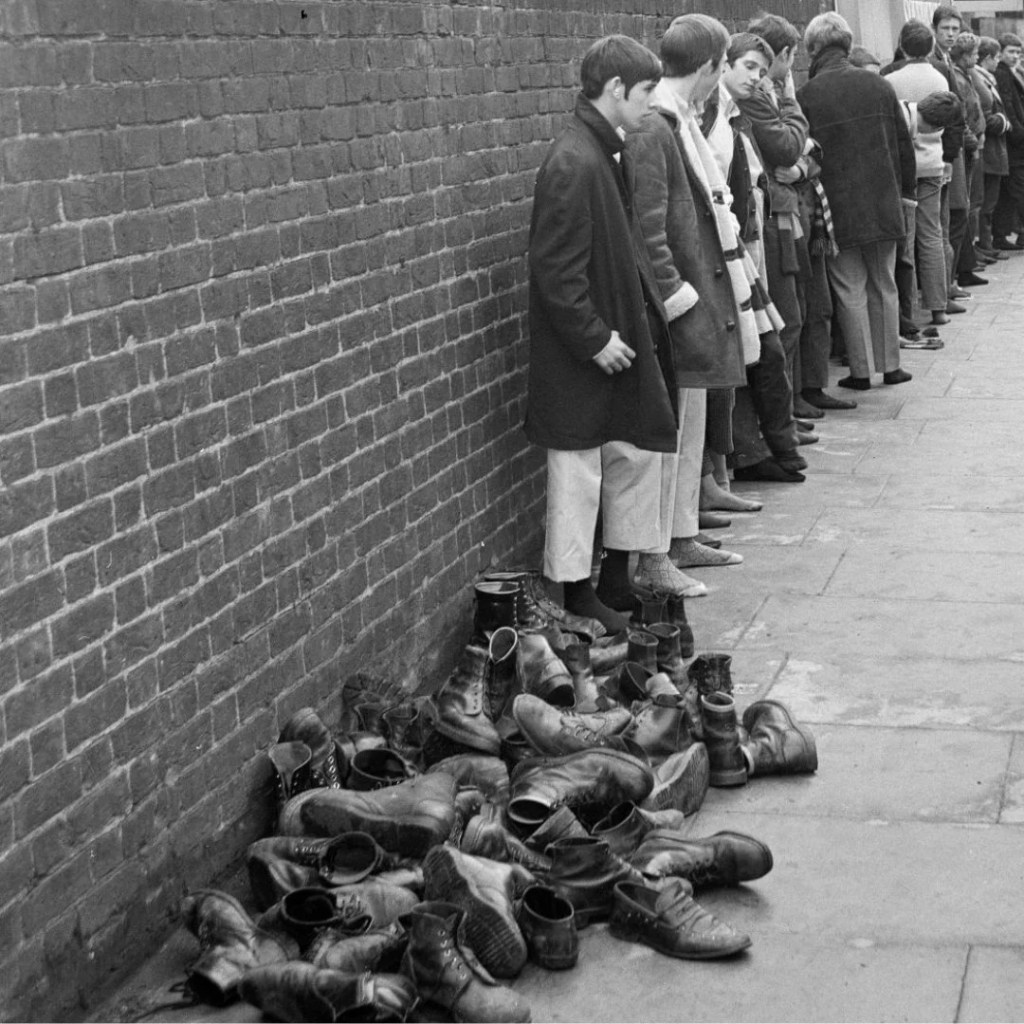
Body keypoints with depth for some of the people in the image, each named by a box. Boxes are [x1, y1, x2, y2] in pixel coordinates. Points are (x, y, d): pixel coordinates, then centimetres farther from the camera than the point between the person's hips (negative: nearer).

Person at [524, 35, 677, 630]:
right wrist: (595, 339, -20)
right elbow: (556, 270, -23)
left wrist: (639, 321, 12)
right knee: (578, 471, 2)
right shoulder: (573, 165, -21)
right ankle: (575, 592, 13)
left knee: (629, 457, 16)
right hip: (580, 358, -9)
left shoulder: (609, 155, 9)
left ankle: (619, 574, 28)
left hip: (618, 340, 10)